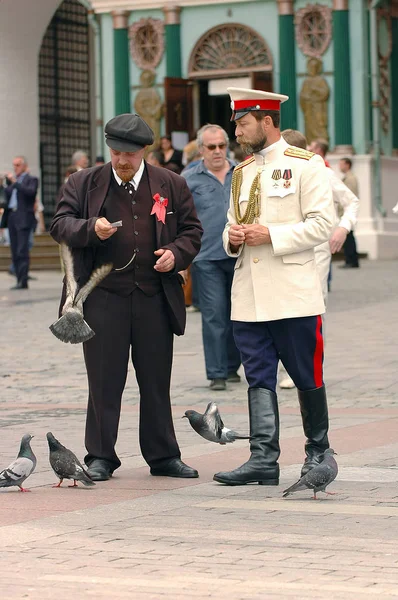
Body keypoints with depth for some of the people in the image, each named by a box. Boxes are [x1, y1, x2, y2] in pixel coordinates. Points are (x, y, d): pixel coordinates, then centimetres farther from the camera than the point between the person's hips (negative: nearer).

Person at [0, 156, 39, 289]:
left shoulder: (31, 180, 1)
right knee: (15, 252, 5)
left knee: (22, 251, -11)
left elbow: (31, 192, -17)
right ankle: (19, 280, 8)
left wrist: (15, 182, -17)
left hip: (23, 218, -7)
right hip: (12, 217, 7)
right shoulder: (12, 180, 21)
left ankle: (23, 281, -13)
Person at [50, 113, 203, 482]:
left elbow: (191, 230, 12)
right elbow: (59, 226, 1)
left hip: (155, 298, 1)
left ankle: (163, 456, 18)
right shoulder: (84, 184, 5)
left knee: (157, 382, 8)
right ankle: (100, 457, 11)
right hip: (103, 298, -1)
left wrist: (176, 254, -8)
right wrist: (91, 228, -18)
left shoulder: (171, 186, 8)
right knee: (104, 382, 2)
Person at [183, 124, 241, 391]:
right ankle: (217, 373, -1)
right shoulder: (189, 179, 2)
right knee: (214, 316, -5)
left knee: (237, 314, 9)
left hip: (240, 256, 3)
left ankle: (232, 367, 22)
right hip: (208, 258, -3)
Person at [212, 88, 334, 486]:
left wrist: (271, 235, -17)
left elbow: (321, 225, -10)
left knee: (307, 377, 3)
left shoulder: (306, 165, -3)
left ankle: (317, 453, 17)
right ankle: (263, 459, -1)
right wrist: (232, 237, 3)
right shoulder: (242, 173, 18)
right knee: (258, 378, 0)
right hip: (249, 297, 6)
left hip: (292, 295, -6)